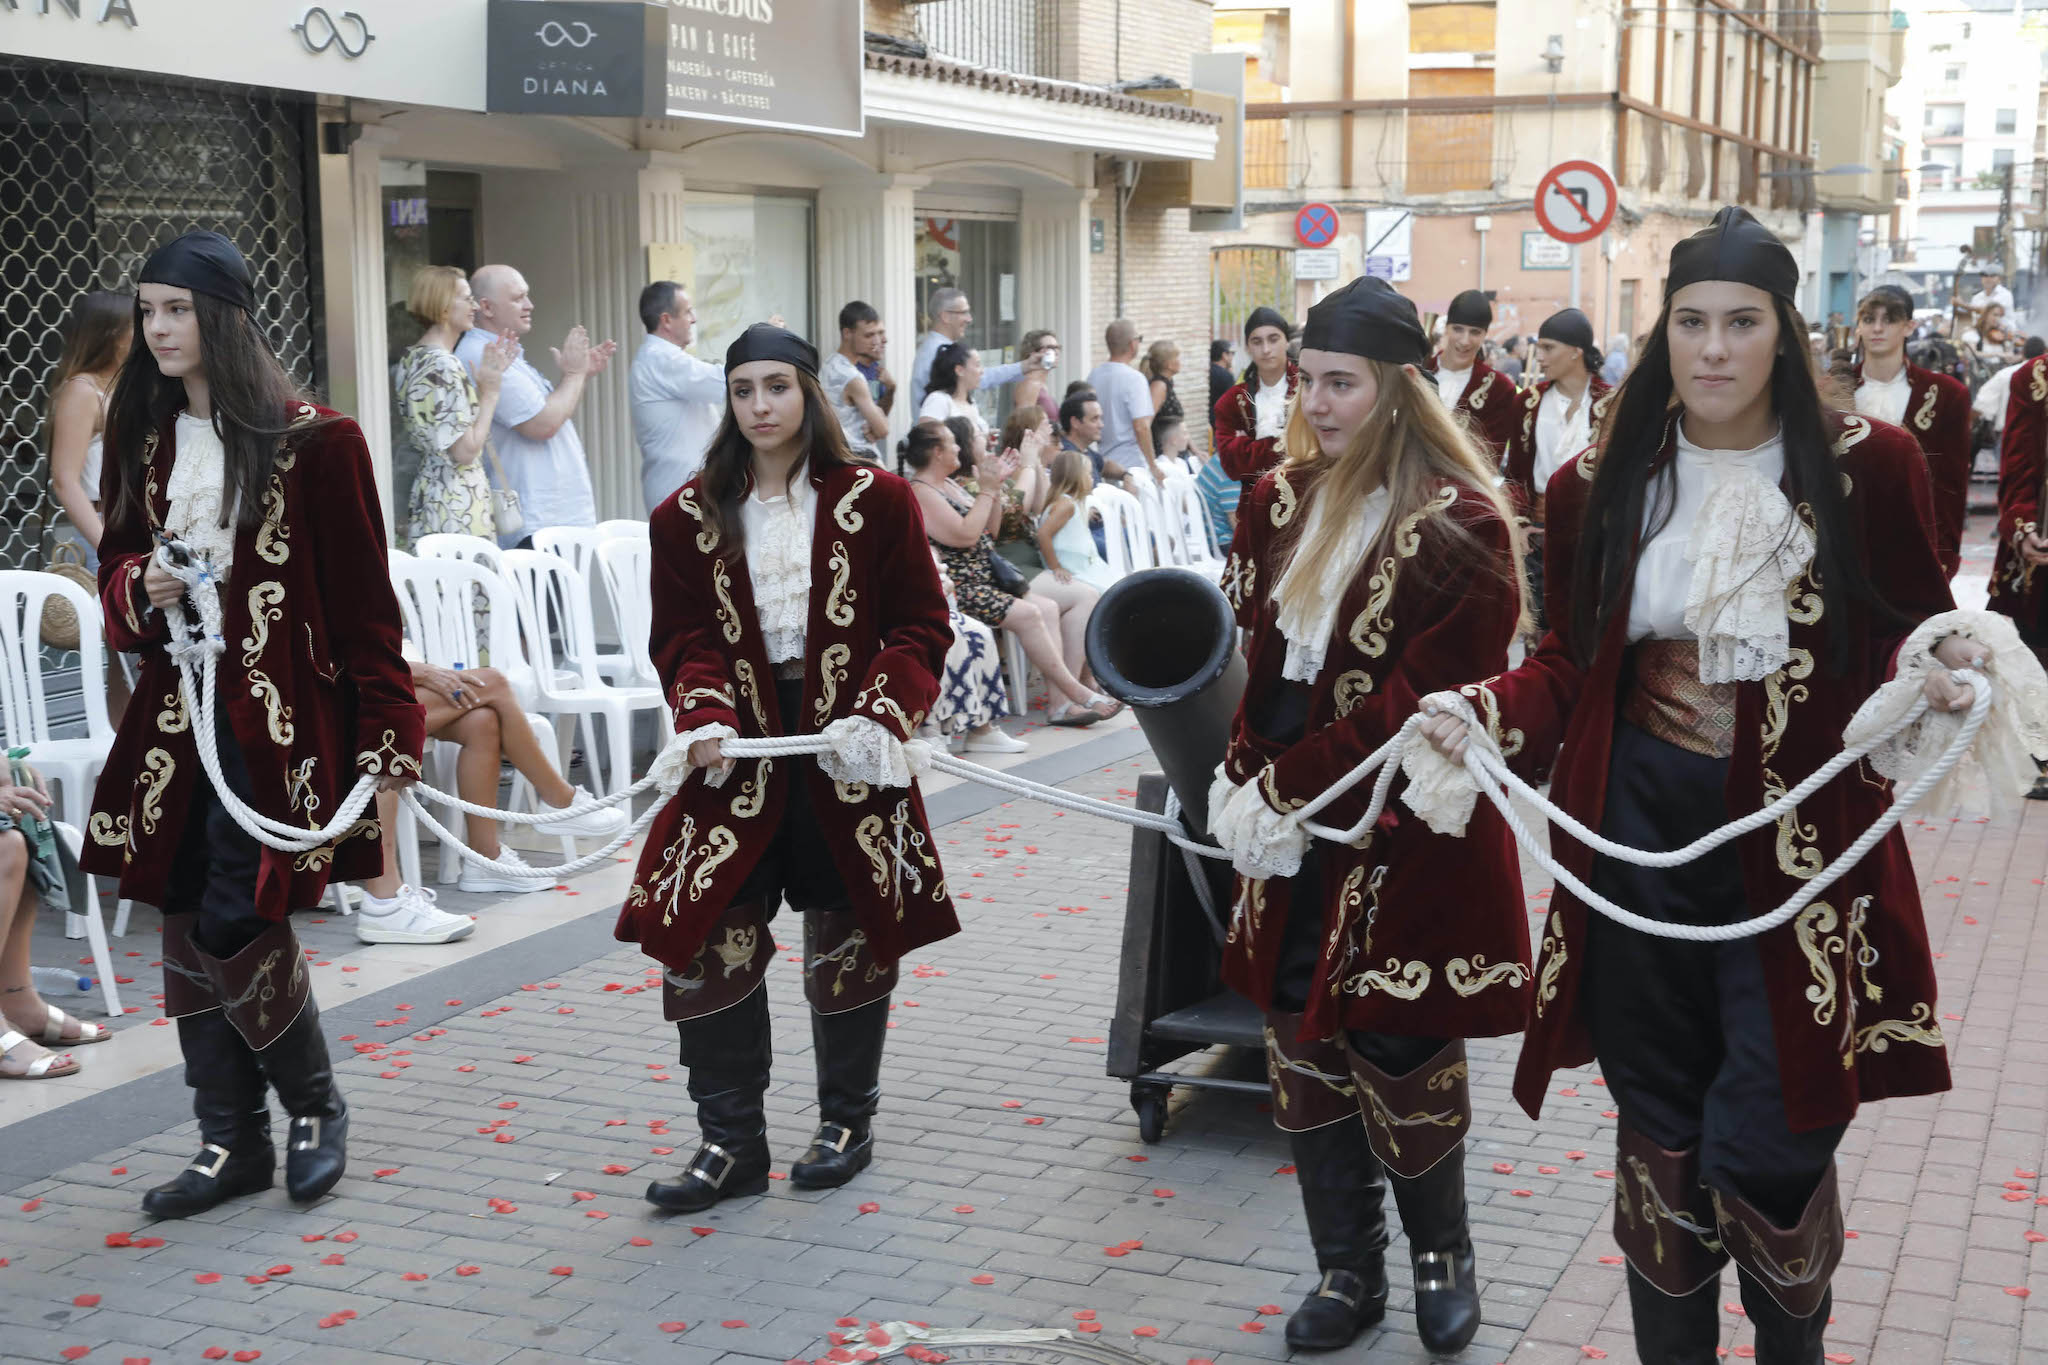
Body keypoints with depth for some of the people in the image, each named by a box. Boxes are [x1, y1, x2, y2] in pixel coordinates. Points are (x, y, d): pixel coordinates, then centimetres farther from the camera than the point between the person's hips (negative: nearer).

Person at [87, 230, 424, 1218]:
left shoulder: (311, 440, -8)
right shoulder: (141, 435, 9)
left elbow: (361, 598, -8)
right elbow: (115, 560, 20)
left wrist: (387, 728, -12)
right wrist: (138, 589, -4)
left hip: (279, 719, -6)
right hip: (177, 717, 6)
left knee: (236, 926, -9)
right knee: (186, 932, 7)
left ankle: (316, 1108, 16)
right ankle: (231, 1144, 20)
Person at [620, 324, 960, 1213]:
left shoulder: (875, 501, 1)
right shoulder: (689, 516, 6)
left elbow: (920, 630, 1)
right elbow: (683, 640, 6)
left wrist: (881, 714, -14)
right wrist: (704, 716, -13)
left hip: (845, 760, -1)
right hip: (738, 755, 1)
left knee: (849, 939, 8)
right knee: (706, 941, -5)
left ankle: (847, 1122, 27)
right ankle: (731, 1144, 8)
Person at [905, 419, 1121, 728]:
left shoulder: (950, 485, 19)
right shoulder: (919, 492, -11)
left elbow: (989, 533, 22)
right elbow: (965, 535, -20)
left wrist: (997, 485, 13)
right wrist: (987, 489, -12)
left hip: (984, 581, 10)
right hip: (955, 589, -10)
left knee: (1048, 608, -8)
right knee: (1027, 614, -24)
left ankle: (1061, 702, -16)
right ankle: (1077, 693, -16)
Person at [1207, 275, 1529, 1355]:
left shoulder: (1459, 527, -13)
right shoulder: (1280, 502, 7)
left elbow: (1420, 699, -16)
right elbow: (1246, 657, 8)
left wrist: (1285, 789, -17)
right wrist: (1246, 787, -6)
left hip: (1406, 845, -5)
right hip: (1290, 833, 6)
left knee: (1401, 1062, 4)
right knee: (1305, 1060, 11)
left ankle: (1441, 1259, 30)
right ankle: (1348, 1274, 28)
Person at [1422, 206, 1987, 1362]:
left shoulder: (1869, 467, -4)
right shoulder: (1601, 488, 3)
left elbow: (1916, 628, 3)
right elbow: (1572, 662, 8)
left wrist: (1940, 663, -19)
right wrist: (1485, 715, -9)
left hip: (1799, 844, -2)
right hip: (1642, 840, 3)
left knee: (1768, 1154, -2)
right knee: (1661, 1136, 13)